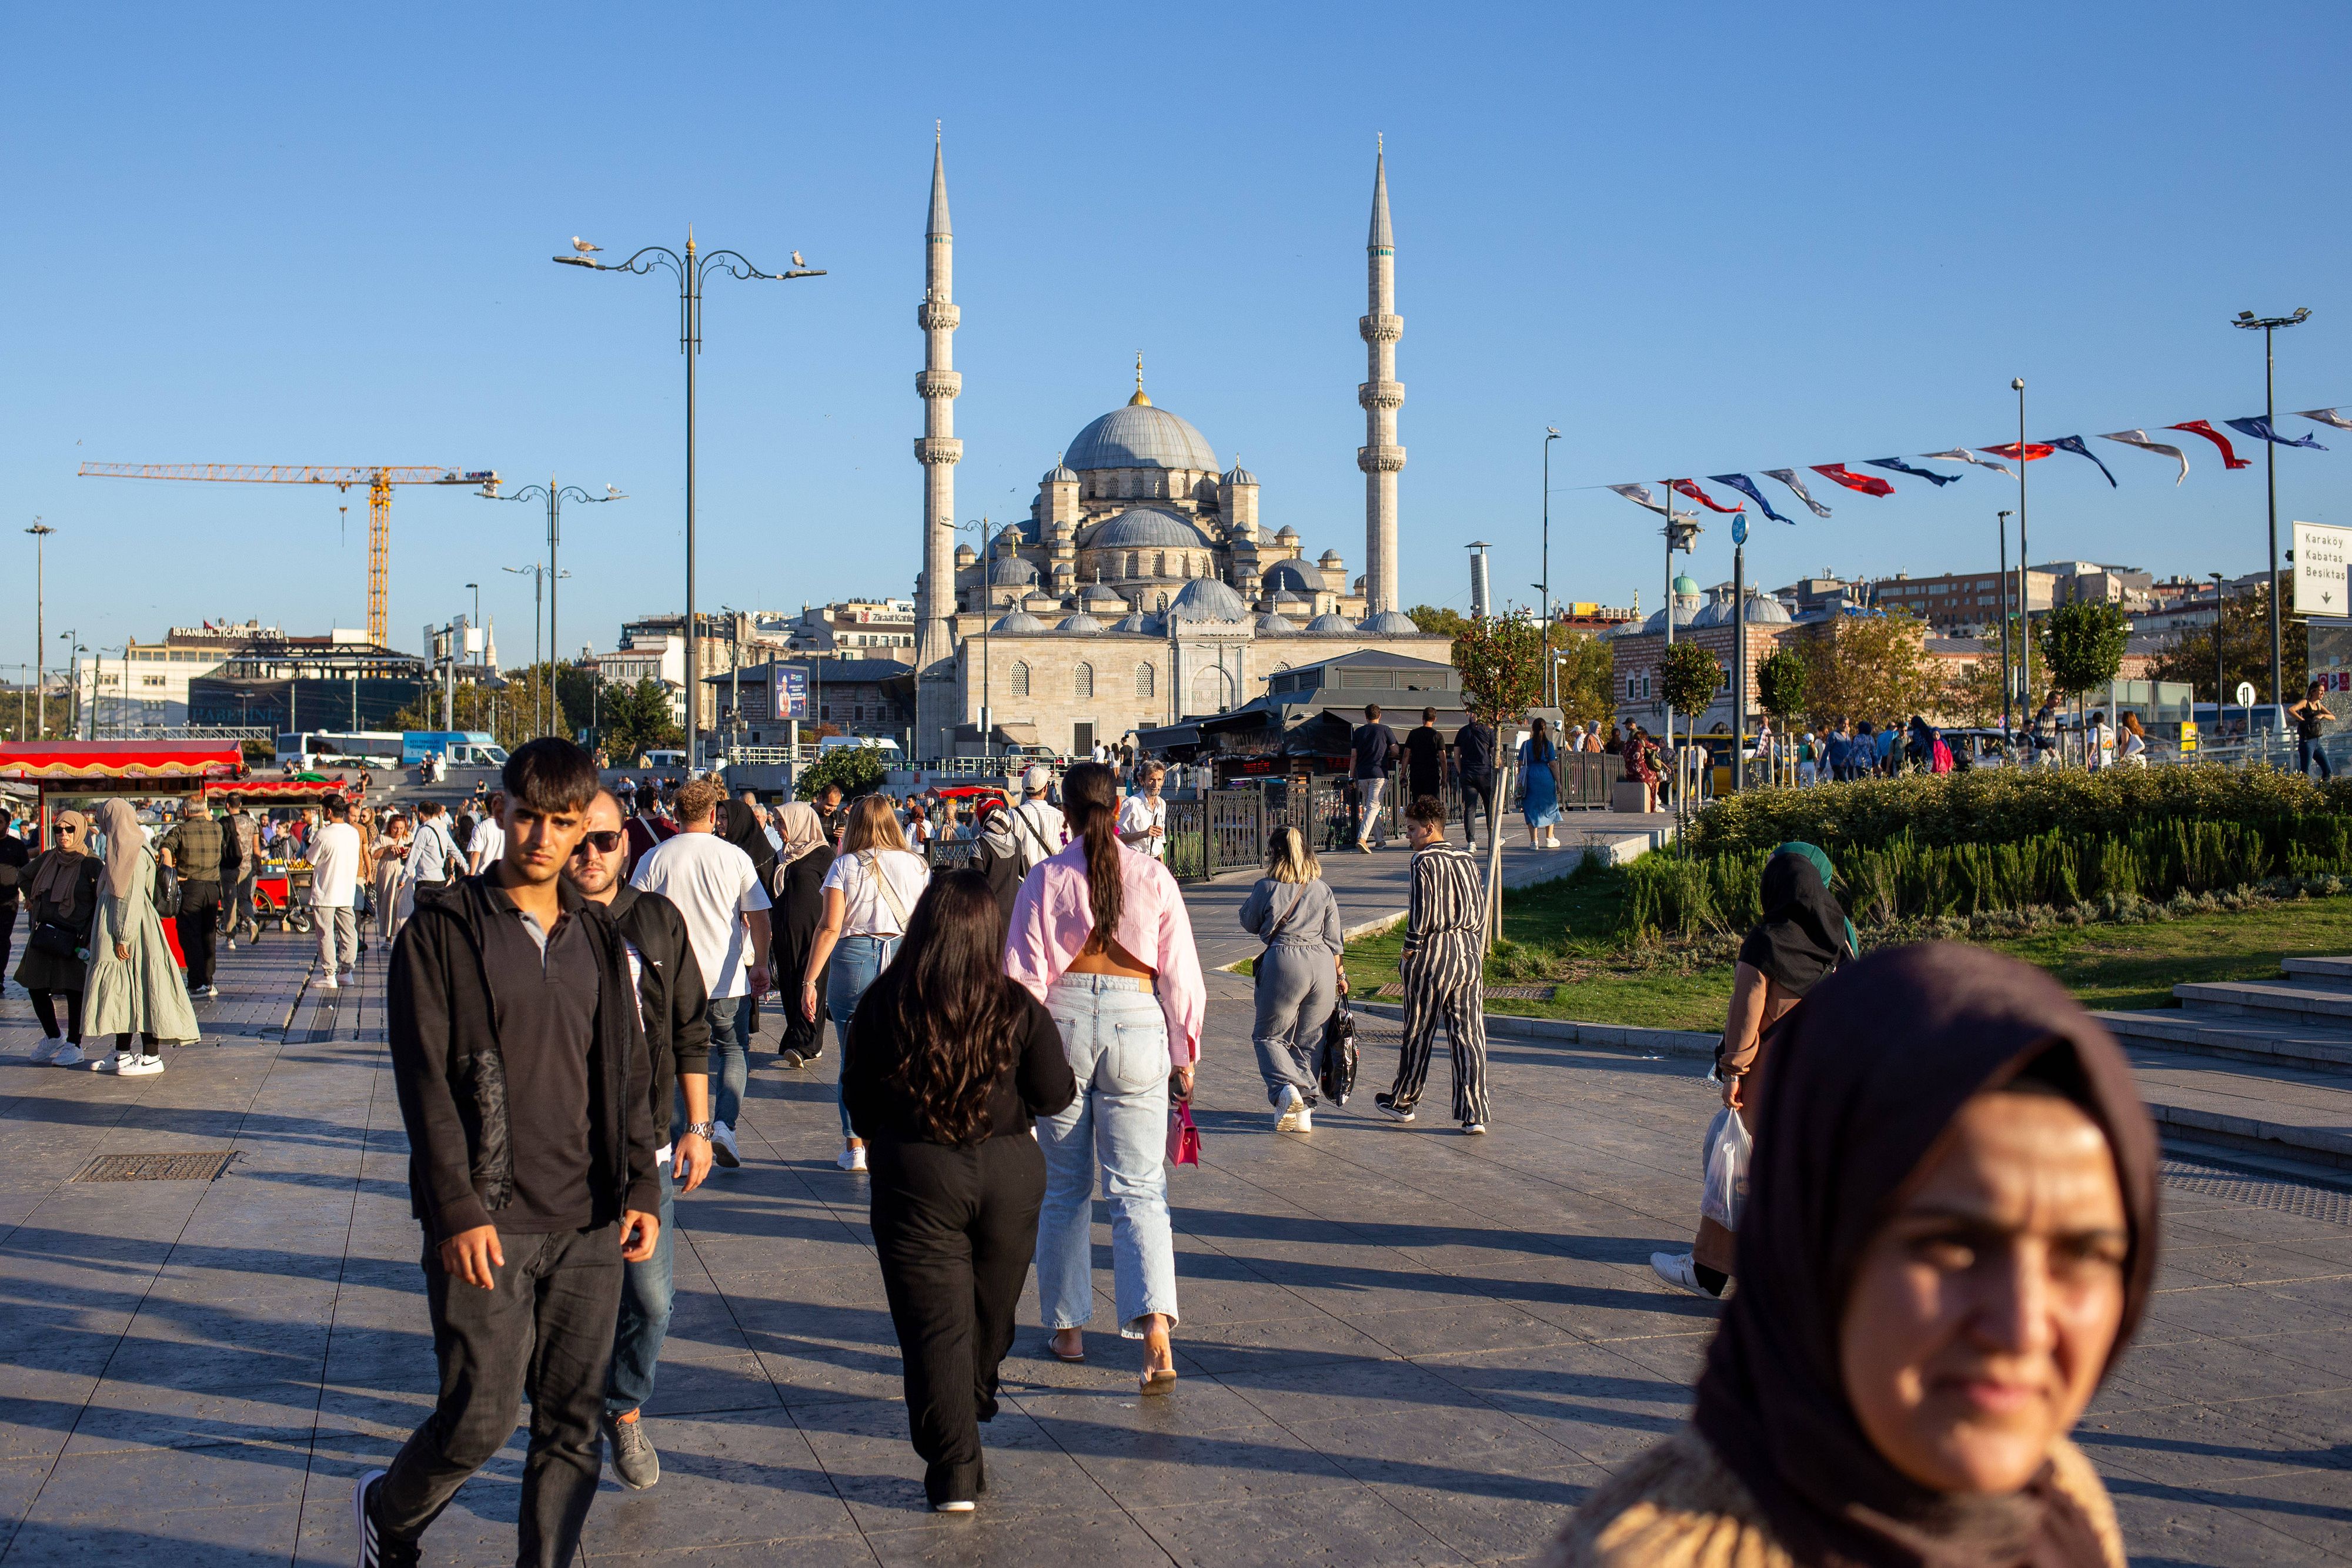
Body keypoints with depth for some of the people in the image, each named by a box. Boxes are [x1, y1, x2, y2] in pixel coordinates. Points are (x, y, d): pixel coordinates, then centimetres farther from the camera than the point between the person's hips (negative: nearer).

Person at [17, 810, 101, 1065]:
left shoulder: (91, 864, -7)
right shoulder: (47, 859, 9)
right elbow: (26, 876, 31)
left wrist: (89, 936, -13)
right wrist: (31, 899, 22)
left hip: (75, 938, -6)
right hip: (44, 936, 6)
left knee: (74, 990, -2)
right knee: (36, 988, 9)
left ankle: (74, 1046, 9)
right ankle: (53, 1037, 29)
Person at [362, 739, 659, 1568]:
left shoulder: (598, 937, 12)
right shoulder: (444, 929, -3)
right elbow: (424, 1081, -8)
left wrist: (640, 1188, 6)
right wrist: (458, 1209, -15)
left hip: (588, 1222, 4)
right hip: (488, 1221, -4)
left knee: (574, 1425, 6)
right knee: (481, 1418, -1)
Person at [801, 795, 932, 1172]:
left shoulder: (846, 866, -2)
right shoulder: (916, 865, 5)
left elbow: (830, 927, -7)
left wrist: (810, 979, -4)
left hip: (854, 958, -2)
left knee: (854, 1059, 5)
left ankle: (855, 1147, 7)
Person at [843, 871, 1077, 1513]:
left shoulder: (883, 1006, -8)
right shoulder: (1019, 1010, -8)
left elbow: (858, 1098, 1)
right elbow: (1056, 1095, -3)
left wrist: (878, 1146, 20)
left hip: (914, 1176, -1)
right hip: (1008, 1175, 2)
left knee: (934, 1322, 3)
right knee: (991, 1310, 21)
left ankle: (954, 1471, 0)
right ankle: (974, 1407, 44)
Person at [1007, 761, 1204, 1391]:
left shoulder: (1046, 879, -1)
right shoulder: (1154, 877, 2)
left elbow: (1025, 976, -1)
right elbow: (1180, 973, 5)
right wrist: (1184, 1056, 14)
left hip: (1063, 1024, 0)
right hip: (1137, 1025, 0)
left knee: (1064, 1190, 15)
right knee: (1138, 1190, 1)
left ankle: (1068, 1328, 24)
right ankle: (1156, 1333, -16)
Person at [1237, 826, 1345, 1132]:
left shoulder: (1267, 888, -3)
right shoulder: (1323, 889, 9)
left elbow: (1250, 924, 12)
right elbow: (1333, 939, 11)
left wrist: (1248, 902, 28)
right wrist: (1340, 974, 20)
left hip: (1284, 961, -4)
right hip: (1323, 964, 4)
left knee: (1269, 1035, 10)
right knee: (1309, 1039, 13)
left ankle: (1285, 1086, -15)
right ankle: (1303, 1109, 10)